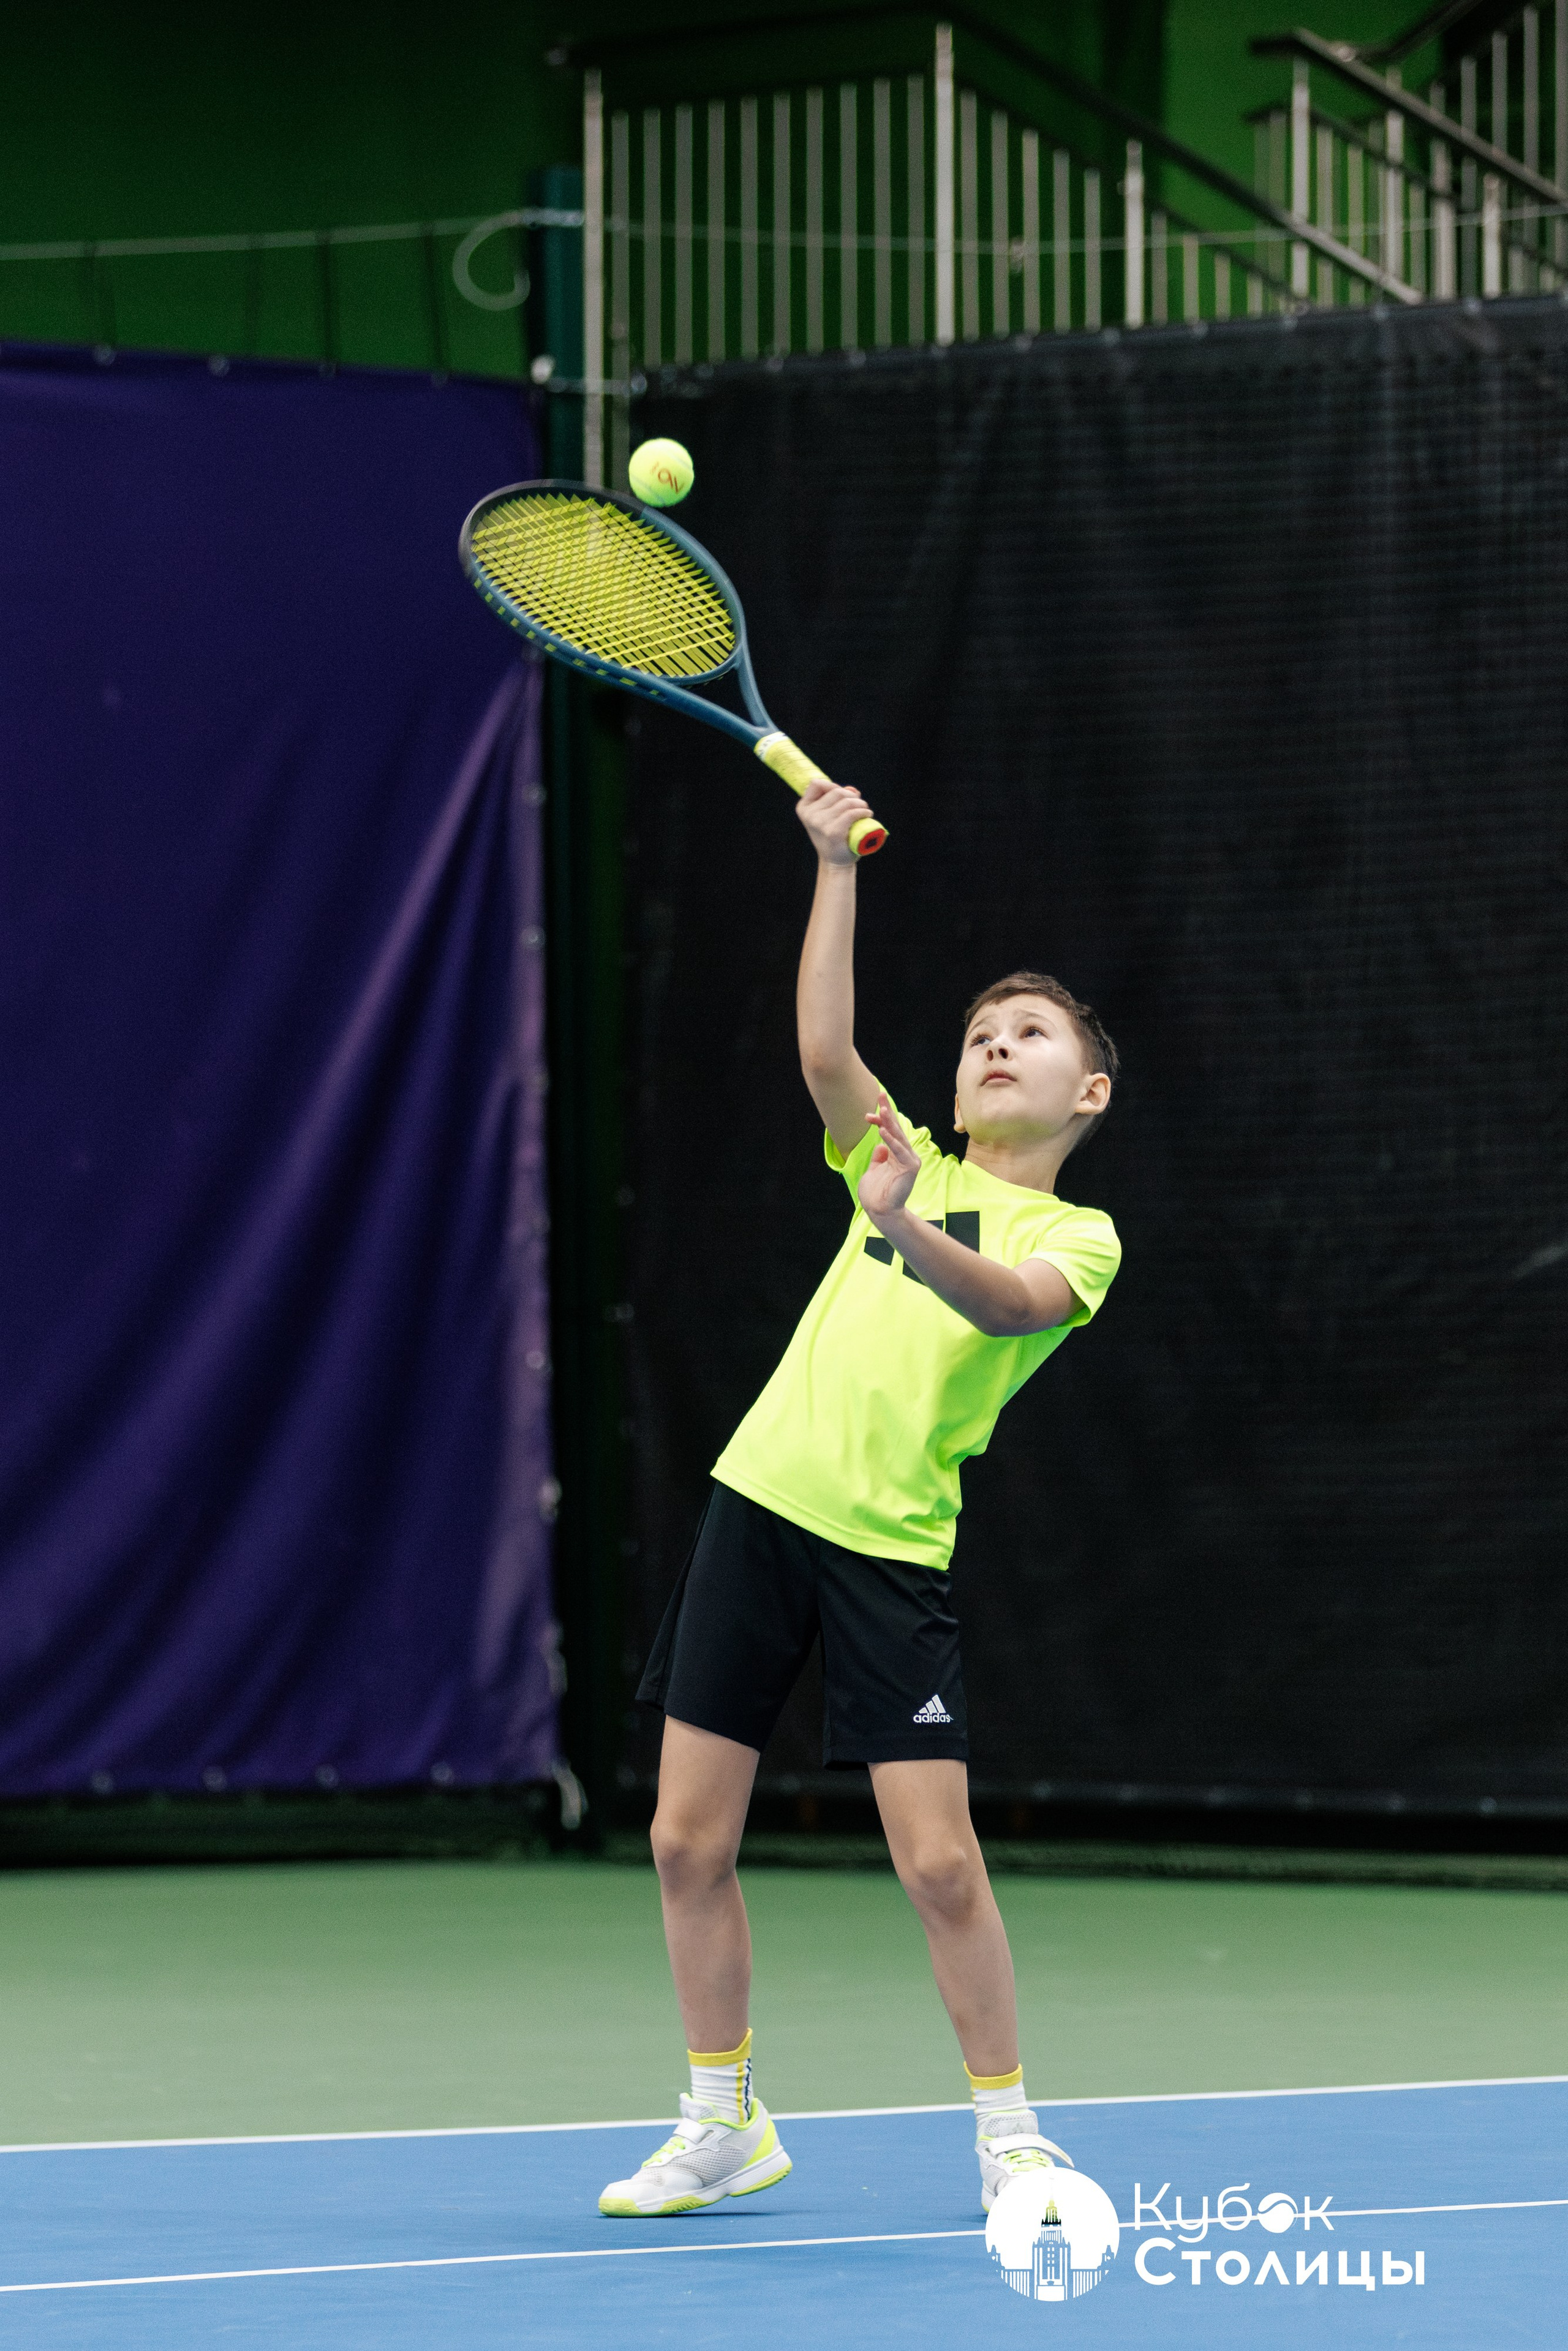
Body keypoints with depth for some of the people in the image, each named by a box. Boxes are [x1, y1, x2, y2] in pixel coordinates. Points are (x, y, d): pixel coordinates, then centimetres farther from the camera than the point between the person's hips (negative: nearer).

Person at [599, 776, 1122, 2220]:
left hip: (892, 1547, -4)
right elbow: (826, 1049, 0)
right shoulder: (910, 1169, 15)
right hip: (762, 1502, 4)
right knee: (690, 1843, 3)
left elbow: (1013, 1302, -19)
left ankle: (1007, 2128, 7)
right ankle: (724, 2124, 17)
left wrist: (907, 1231, -37)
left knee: (939, 1862, -12)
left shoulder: (1078, 1236, 3)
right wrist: (836, 867, -5)